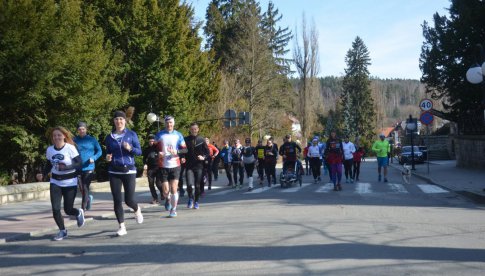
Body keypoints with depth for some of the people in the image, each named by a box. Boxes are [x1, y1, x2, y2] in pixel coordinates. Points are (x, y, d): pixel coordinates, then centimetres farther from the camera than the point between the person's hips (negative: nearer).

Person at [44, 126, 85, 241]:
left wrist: (66, 167, -29)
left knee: (68, 210, 1)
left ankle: (79, 213, 38)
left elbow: (80, 163, -15)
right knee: (55, 209, -6)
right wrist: (43, 174, -6)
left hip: (70, 183, -3)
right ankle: (62, 231, 15)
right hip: (55, 183, 4)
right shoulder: (49, 150, 0)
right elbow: (49, 165, 12)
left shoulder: (70, 148, -13)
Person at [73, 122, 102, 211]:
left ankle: (83, 209, -4)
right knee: (81, 189, 10)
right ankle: (89, 198, 42)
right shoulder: (75, 140, 4)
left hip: (88, 168, -2)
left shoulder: (92, 139, 0)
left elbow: (99, 151, 6)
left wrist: (94, 158, -12)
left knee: (85, 188, -10)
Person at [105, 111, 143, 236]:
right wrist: (107, 157, -5)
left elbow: (139, 151, 1)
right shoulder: (109, 137, 8)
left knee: (129, 200, -4)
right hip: (114, 172, 2)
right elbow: (108, 153, 17)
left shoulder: (131, 134, 1)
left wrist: (130, 148, -19)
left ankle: (137, 210, 32)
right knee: (117, 200, -2)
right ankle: (122, 227, 8)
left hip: (129, 170, -2)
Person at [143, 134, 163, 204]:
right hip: (150, 169, 4)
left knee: (158, 183, -10)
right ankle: (155, 198, 11)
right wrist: (145, 164, 0)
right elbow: (144, 158, 18)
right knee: (151, 184, 1)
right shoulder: (146, 149, 10)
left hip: (158, 167, -4)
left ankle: (162, 193, 20)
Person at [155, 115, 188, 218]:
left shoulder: (178, 135, 6)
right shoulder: (159, 135, 7)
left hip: (175, 165, 0)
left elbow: (185, 149, 6)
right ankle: (168, 199, 32)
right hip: (163, 166, 0)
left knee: (174, 189, -5)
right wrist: (158, 153, -7)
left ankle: (173, 209, 10)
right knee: (165, 191, -2)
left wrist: (177, 152, -13)